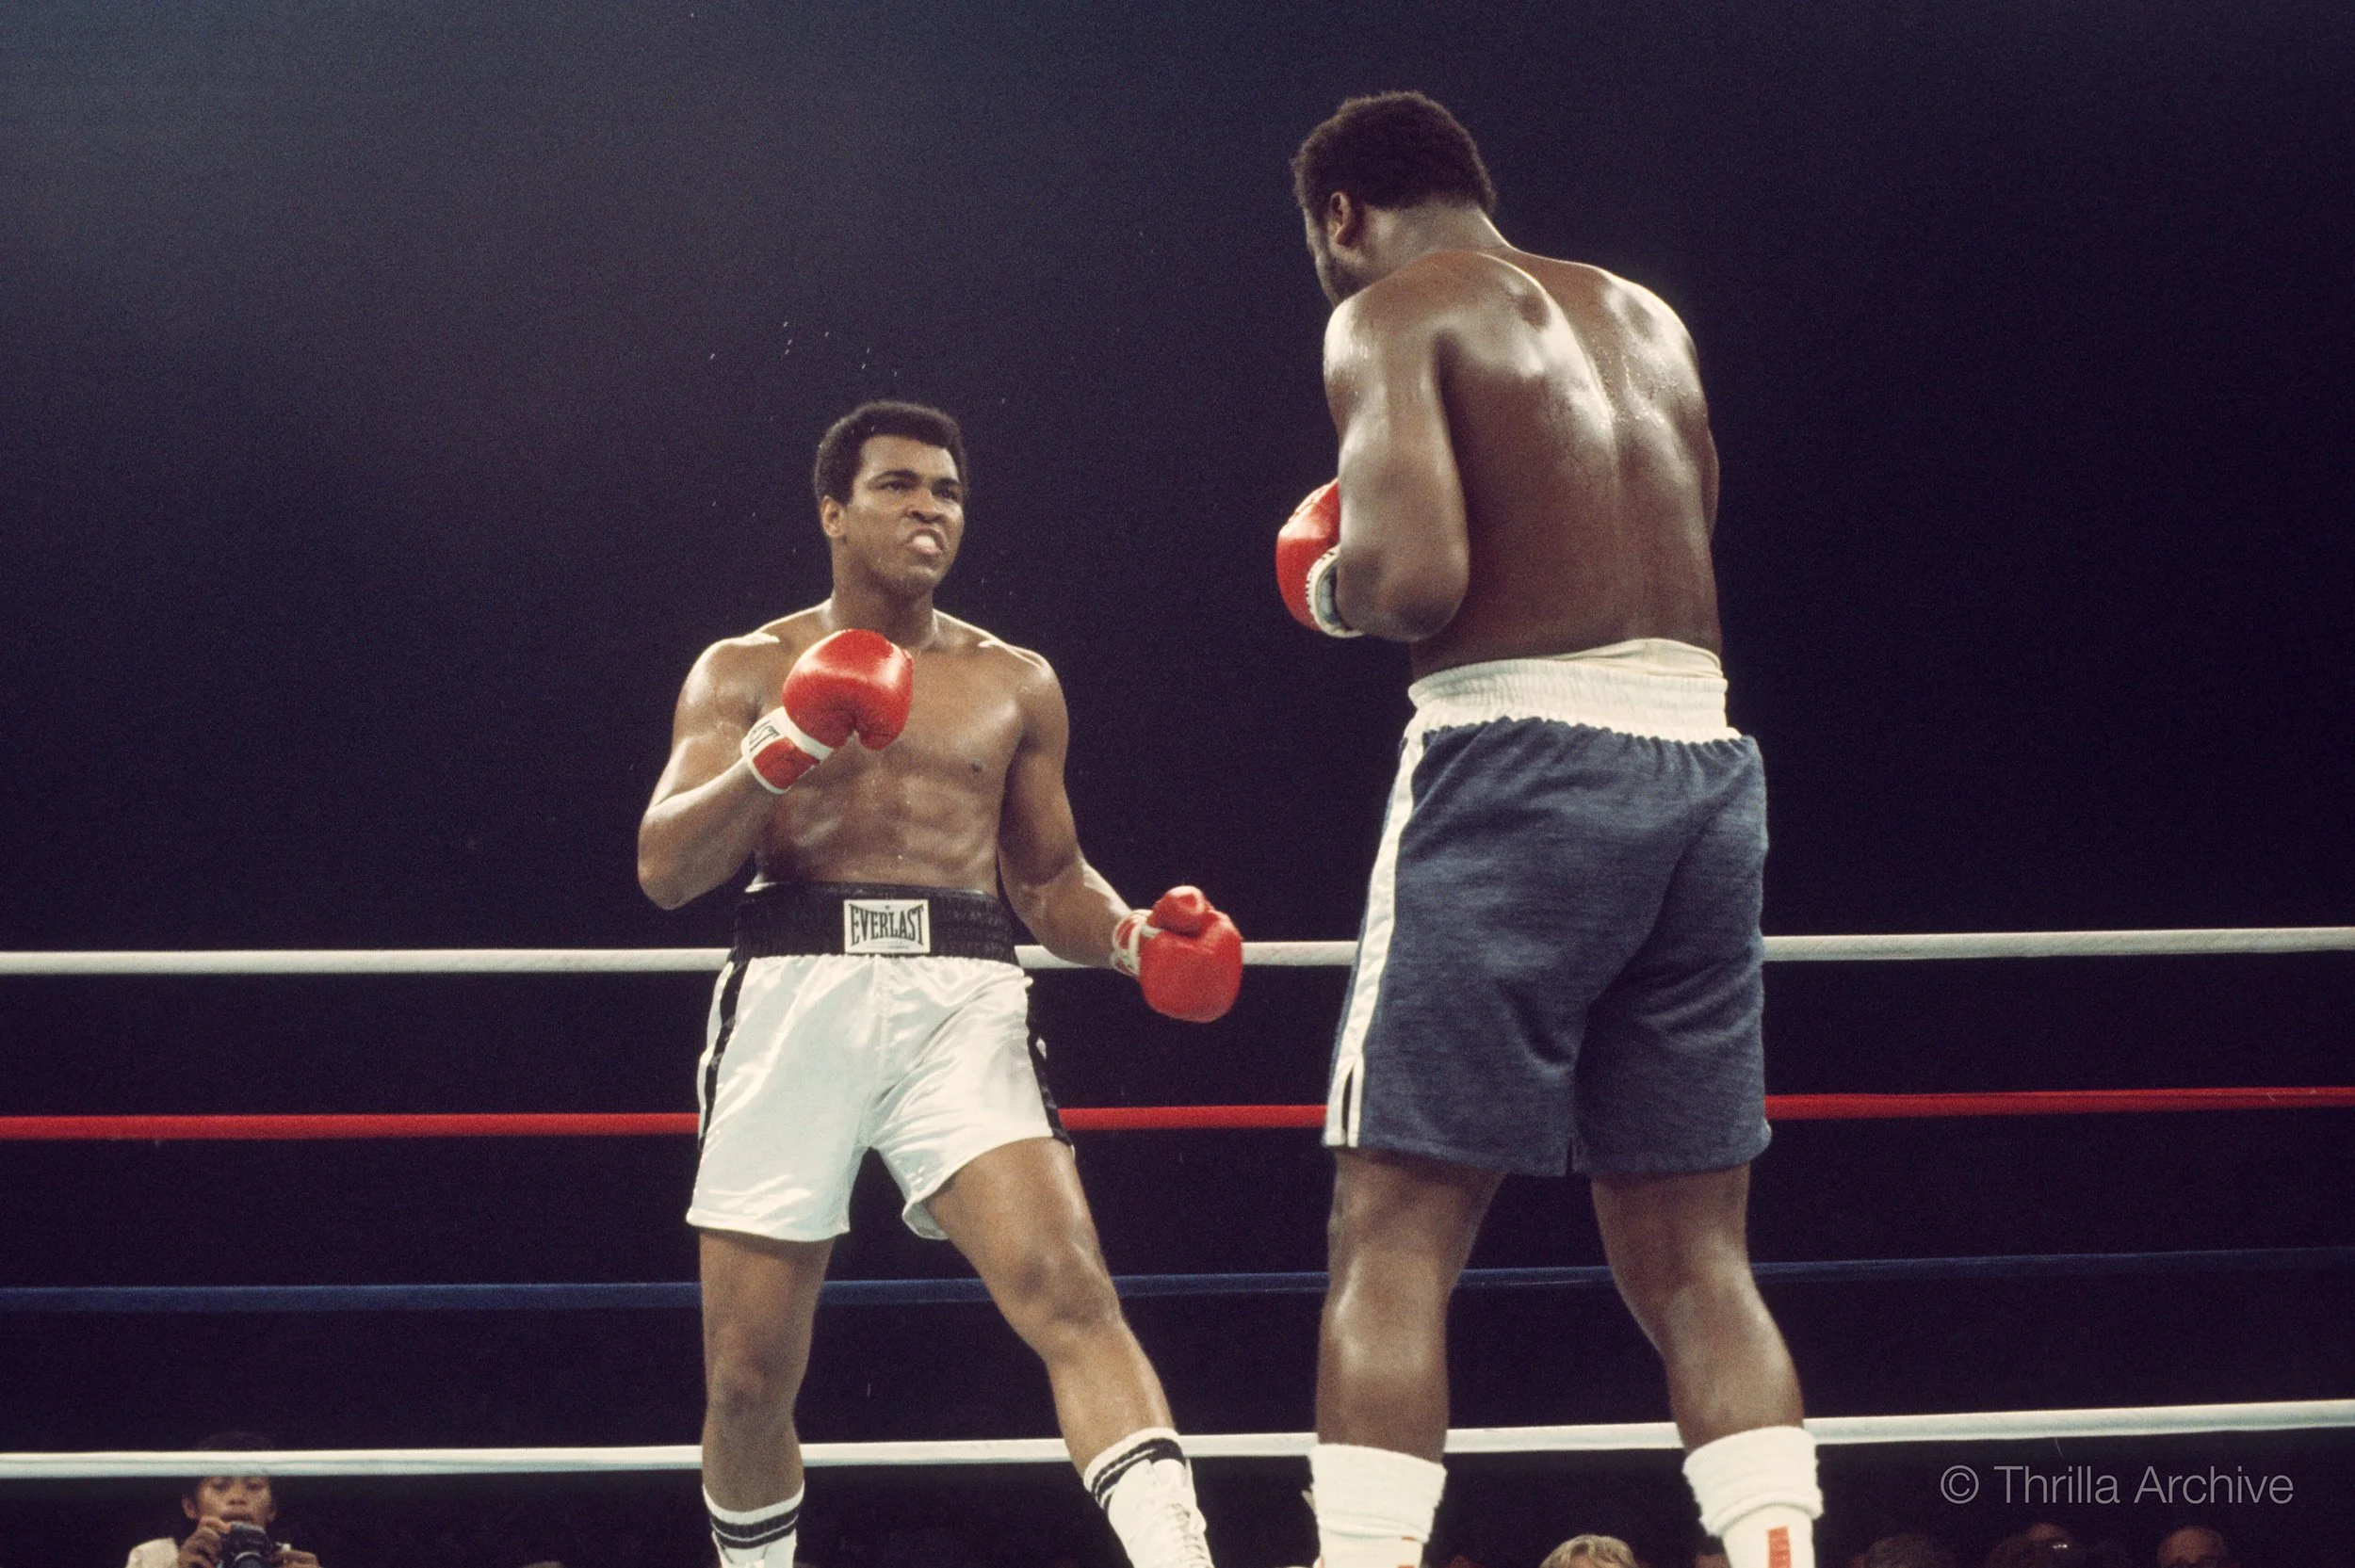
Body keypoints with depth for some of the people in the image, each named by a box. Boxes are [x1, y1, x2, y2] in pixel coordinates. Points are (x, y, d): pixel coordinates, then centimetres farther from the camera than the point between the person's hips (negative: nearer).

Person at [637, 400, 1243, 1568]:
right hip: (795, 993, 0)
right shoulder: (746, 672, 11)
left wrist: (1133, 940, 1)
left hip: (958, 998, 0)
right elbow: (664, 872, 1)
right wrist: (777, 754, -14)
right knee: (747, 1379, 3)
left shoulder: (1014, 683, 17)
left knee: (1068, 1291, -22)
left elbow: (1049, 877, 22)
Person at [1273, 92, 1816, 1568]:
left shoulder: (1393, 314, -1)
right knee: (1694, 1258, 10)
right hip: (1708, 765, 7)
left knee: (1395, 1237, -3)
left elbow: (1415, 579, -15)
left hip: (1527, 748, -6)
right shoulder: (1648, 320, 21)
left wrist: (1331, 585, 7)